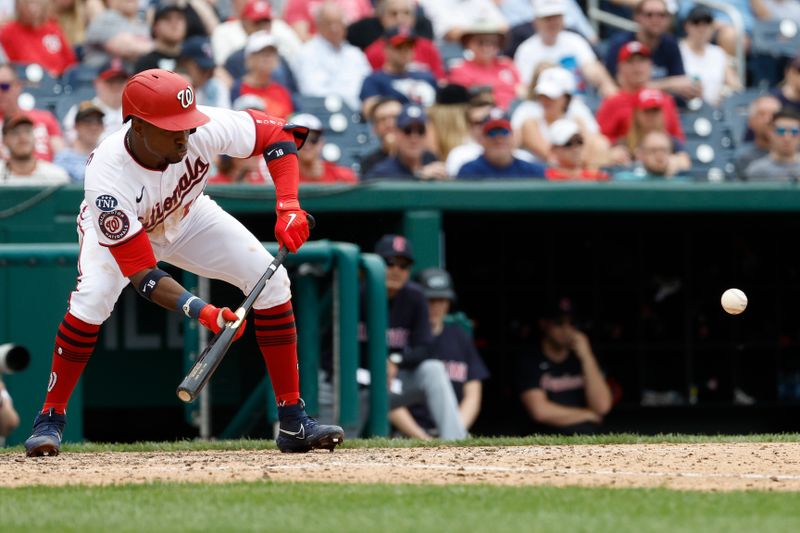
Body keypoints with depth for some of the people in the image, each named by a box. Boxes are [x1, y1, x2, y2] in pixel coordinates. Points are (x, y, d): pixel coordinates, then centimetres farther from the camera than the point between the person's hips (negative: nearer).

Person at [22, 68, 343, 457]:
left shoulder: (204, 129, -35)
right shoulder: (107, 177, -43)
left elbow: (276, 133, -18)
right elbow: (142, 274, -42)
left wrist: (288, 206, -32)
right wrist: (203, 312, -56)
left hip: (188, 217, 4)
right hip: (117, 228, -4)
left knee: (271, 280, -12)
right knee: (93, 297, -32)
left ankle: (293, 422, -3)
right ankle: (50, 418, -12)